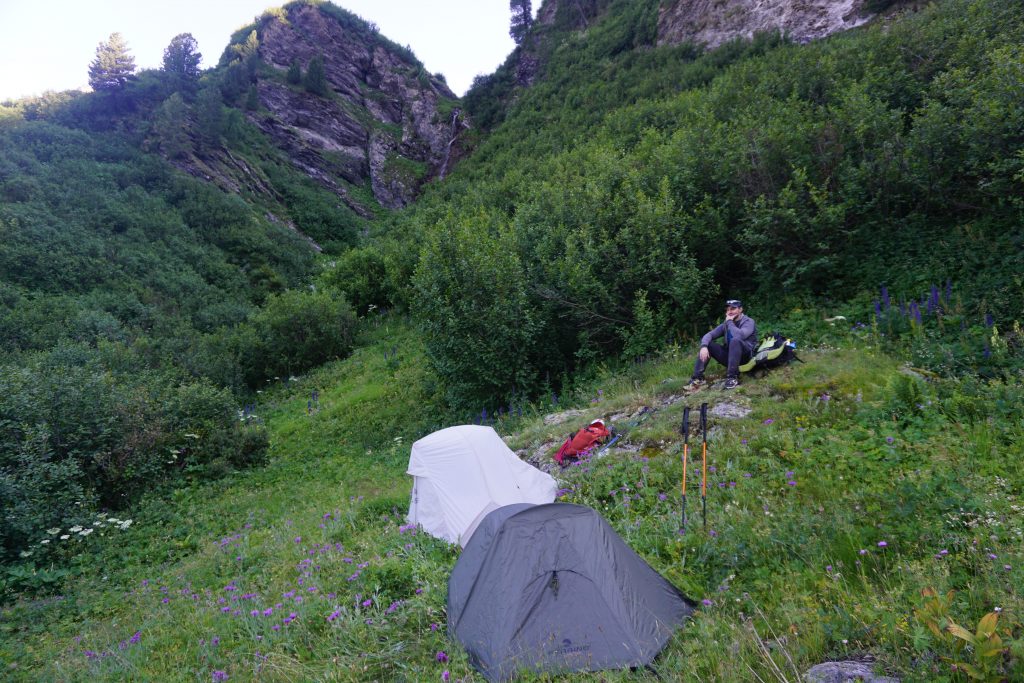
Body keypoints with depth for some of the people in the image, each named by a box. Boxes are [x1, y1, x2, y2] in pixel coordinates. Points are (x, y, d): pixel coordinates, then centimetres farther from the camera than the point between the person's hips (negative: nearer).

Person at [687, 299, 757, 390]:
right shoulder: (726, 324, 9)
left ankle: (733, 378, -33)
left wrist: (730, 322, -16)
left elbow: (740, 335, -30)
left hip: (746, 355, -6)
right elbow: (709, 335, -1)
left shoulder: (749, 322, -8)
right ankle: (697, 378, -17)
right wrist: (704, 346, -22)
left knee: (735, 341, -34)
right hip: (730, 356, 6)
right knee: (706, 346, -9)